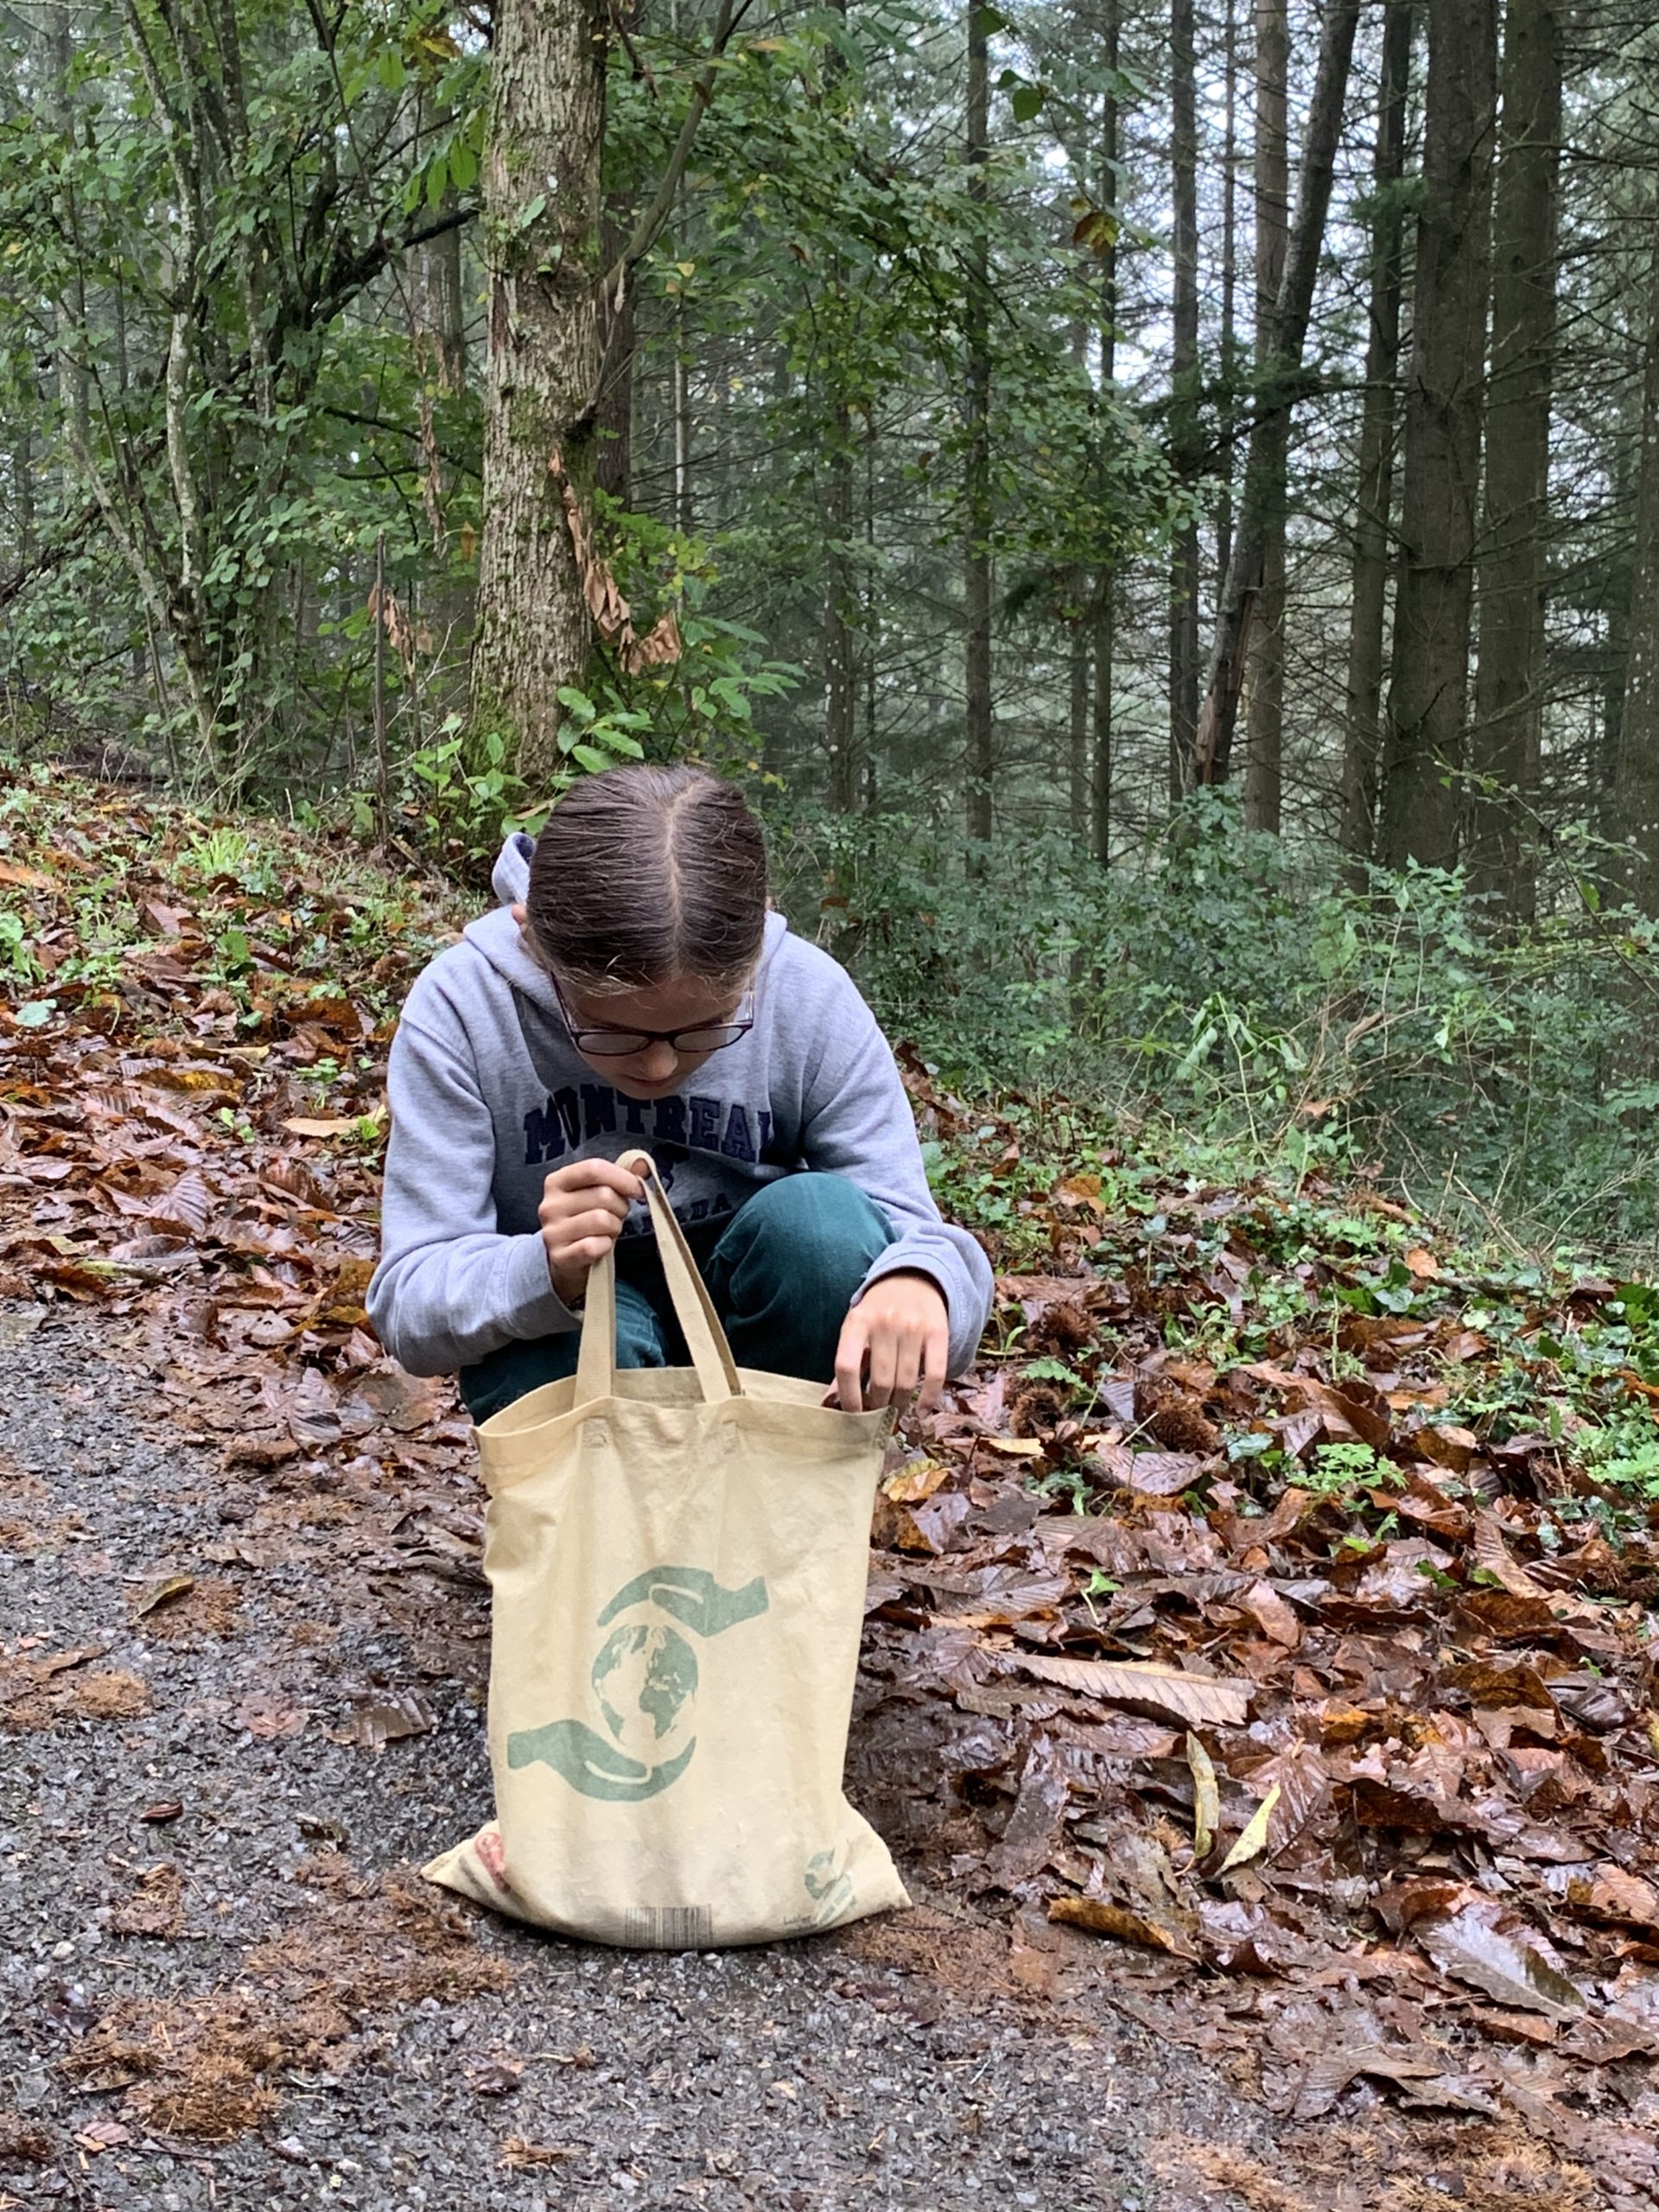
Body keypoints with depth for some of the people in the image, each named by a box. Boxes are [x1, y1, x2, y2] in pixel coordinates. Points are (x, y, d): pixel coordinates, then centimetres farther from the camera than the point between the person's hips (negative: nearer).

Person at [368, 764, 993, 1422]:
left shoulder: (811, 1001, -20)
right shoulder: (460, 1010, -21)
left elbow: (904, 1234, -20)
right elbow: (409, 1304, -20)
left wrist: (913, 1284, -46)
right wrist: (545, 1274, -43)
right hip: (556, 1343, -1)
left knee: (820, 1218, -29)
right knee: (591, 1333, -35)